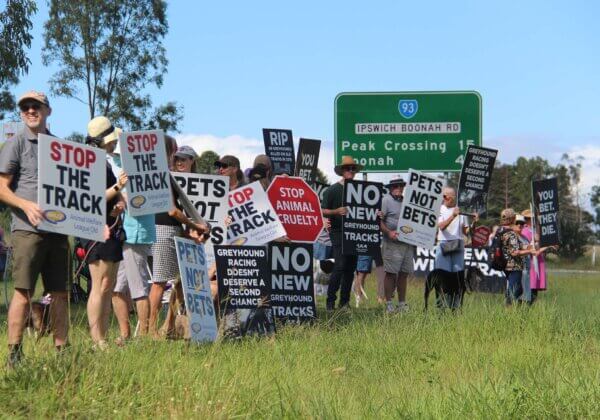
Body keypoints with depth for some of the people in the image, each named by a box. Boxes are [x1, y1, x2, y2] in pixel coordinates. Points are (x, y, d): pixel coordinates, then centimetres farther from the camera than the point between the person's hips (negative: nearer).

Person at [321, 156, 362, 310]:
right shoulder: (332, 190, -1)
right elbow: (323, 211, -4)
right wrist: (337, 211, -20)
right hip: (338, 232, -5)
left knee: (350, 268, 6)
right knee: (340, 266, -14)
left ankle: (344, 302, 12)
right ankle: (330, 301, -7)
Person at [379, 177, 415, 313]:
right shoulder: (386, 200, -1)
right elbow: (379, 220, -7)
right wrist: (388, 232, -20)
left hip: (408, 243, 6)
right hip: (392, 244, -6)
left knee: (404, 274, 9)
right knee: (391, 273, -4)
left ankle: (402, 303, 16)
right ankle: (389, 304, 0)